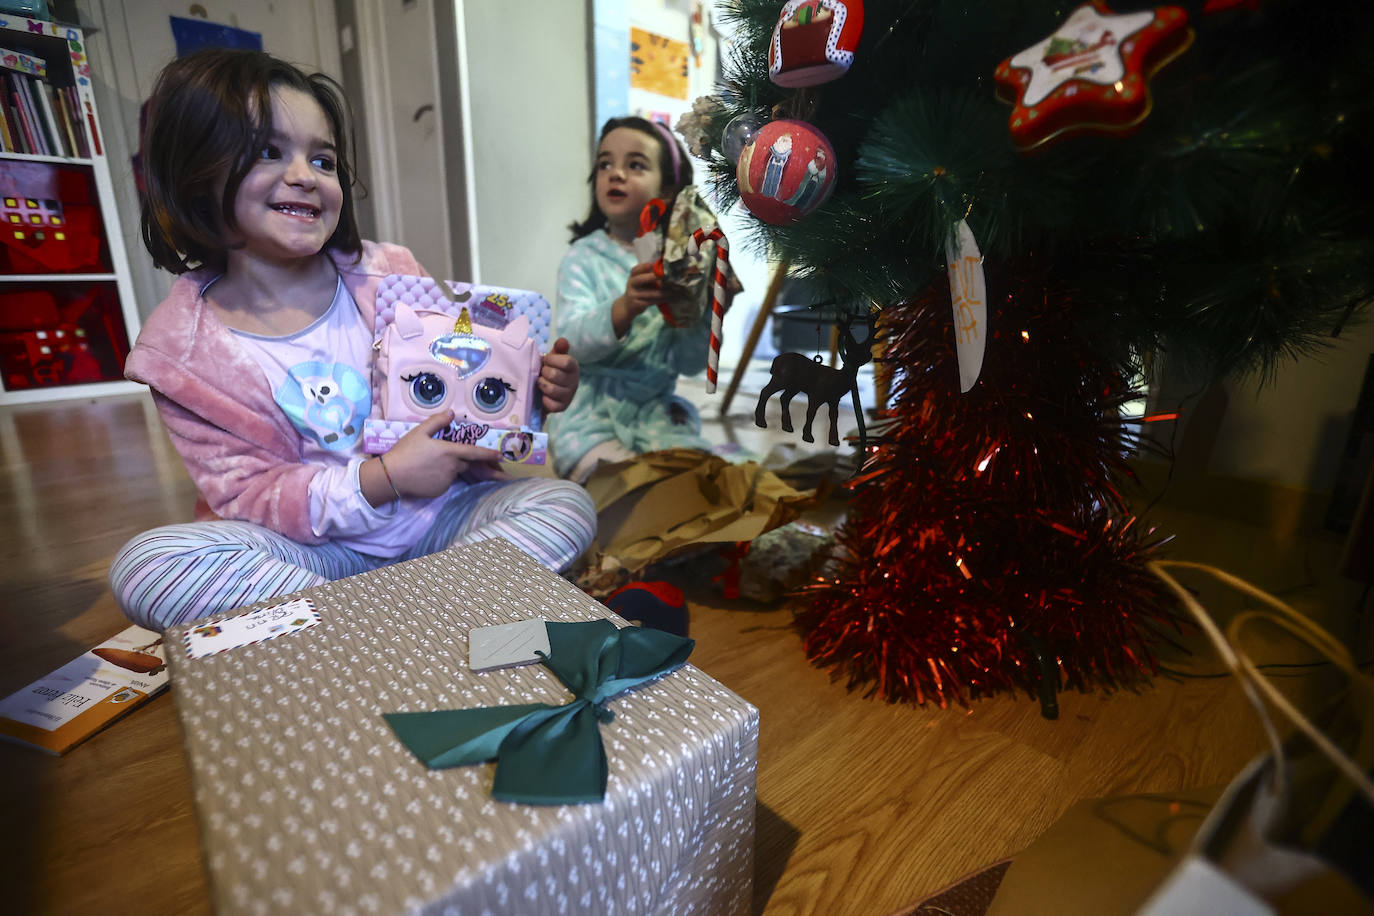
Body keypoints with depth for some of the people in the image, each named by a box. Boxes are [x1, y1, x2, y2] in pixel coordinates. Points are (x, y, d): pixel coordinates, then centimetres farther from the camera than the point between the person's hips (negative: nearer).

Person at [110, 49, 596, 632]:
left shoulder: (389, 274, -4)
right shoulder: (181, 348, -6)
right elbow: (245, 495, -9)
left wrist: (532, 392, -16)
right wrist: (384, 476, -24)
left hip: (440, 516, 2)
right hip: (316, 546, -1)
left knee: (565, 505, -20)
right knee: (143, 565, -24)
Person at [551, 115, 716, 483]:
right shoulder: (583, 258, -2)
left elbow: (691, 365, 0)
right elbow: (577, 341, -19)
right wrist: (625, 308, -36)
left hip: (657, 410, 2)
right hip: (591, 411, -2)